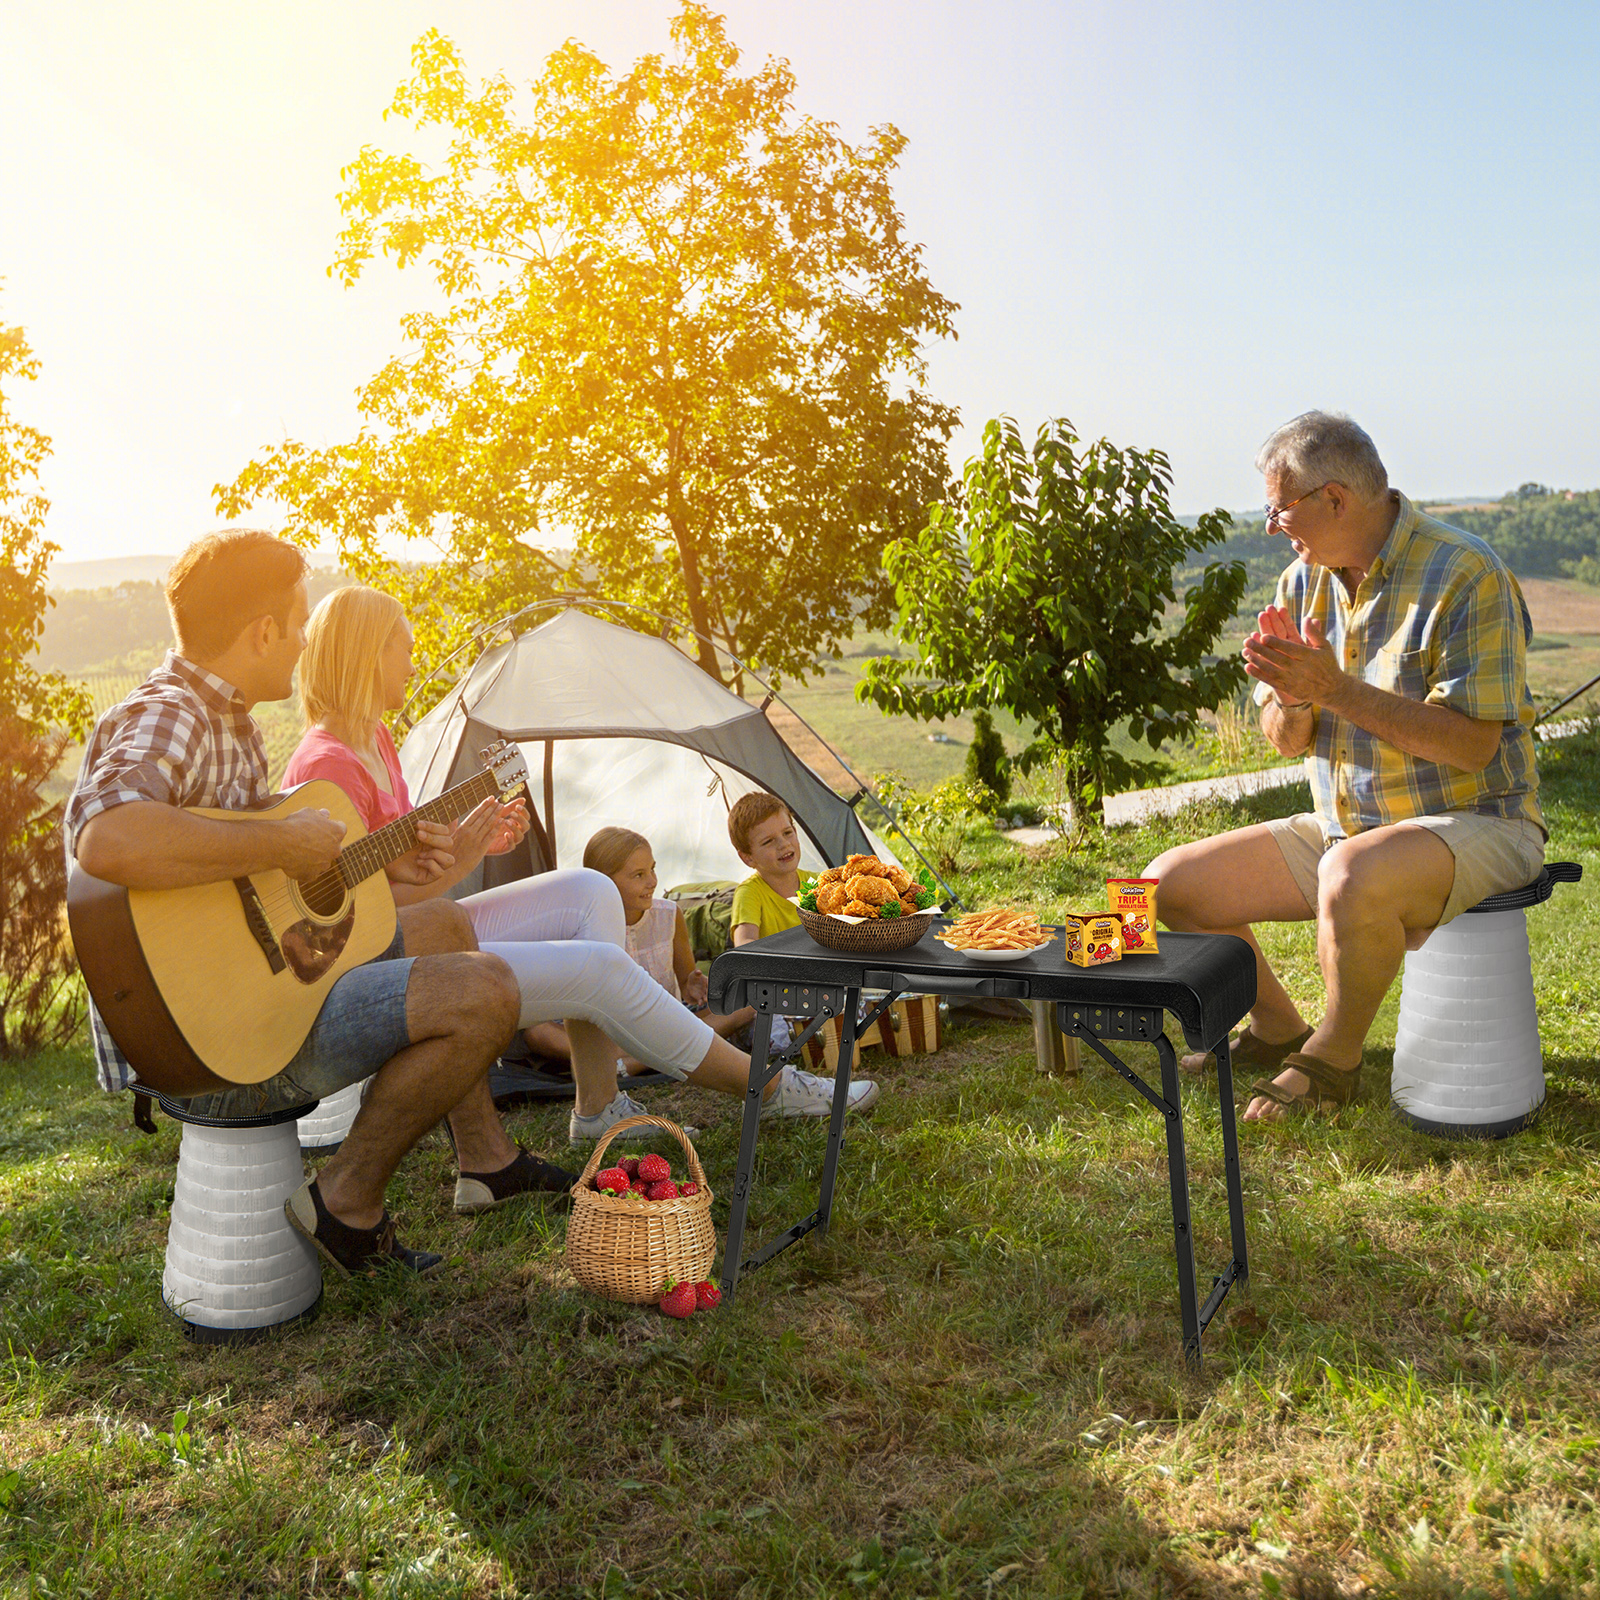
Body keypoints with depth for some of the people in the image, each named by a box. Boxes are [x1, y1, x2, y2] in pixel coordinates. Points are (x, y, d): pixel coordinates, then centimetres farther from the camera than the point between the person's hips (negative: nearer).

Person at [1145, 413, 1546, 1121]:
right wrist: (1290, 697, -16)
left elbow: (1470, 744, -23)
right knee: (1169, 884, -3)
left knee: (1353, 876, -39)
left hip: (1475, 821, -7)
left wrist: (1336, 689, -27)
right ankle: (1278, 1030, 19)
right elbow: (1287, 741, 8)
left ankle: (1333, 1060, -11)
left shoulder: (1466, 575, -17)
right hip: (1344, 827, 7)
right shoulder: (1304, 581, 5)